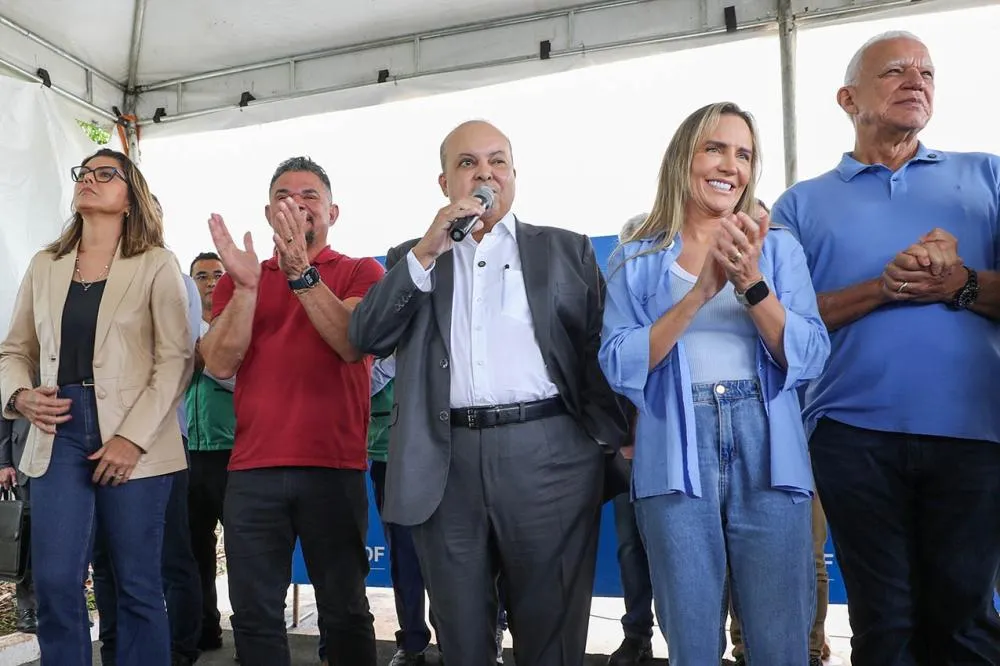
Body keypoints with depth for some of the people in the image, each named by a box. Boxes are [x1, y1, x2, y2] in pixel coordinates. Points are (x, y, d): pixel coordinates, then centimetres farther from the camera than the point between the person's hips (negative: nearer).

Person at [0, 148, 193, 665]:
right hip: (59, 435, 3)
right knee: (54, 583, 0)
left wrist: (133, 437, -14)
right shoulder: (45, 265, 14)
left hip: (133, 441, -3)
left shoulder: (156, 265, 1)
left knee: (137, 585, 4)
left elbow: (176, 359, -6)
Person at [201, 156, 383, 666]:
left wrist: (301, 273, -20)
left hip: (334, 467, -2)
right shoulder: (237, 280, 13)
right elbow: (220, 364, -1)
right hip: (252, 469, 3)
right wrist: (246, 285, -13)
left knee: (344, 612, 5)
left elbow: (353, 343, -13)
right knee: (254, 614, 9)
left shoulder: (361, 273, 5)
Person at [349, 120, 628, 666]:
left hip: (547, 454, -1)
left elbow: (600, 346, 6)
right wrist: (426, 252, -7)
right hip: (447, 462, 2)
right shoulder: (412, 259, 14)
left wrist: (611, 437, -3)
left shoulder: (566, 249, 10)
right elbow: (365, 337, 0)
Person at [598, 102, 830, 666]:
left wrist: (752, 283, -17)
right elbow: (620, 366, -7)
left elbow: (808, 358, -2)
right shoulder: (636, 260, 5)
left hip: (768, 453, 1)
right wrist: (700, 292, -16)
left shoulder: (779, 247, 7)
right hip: (676, 457, -1)